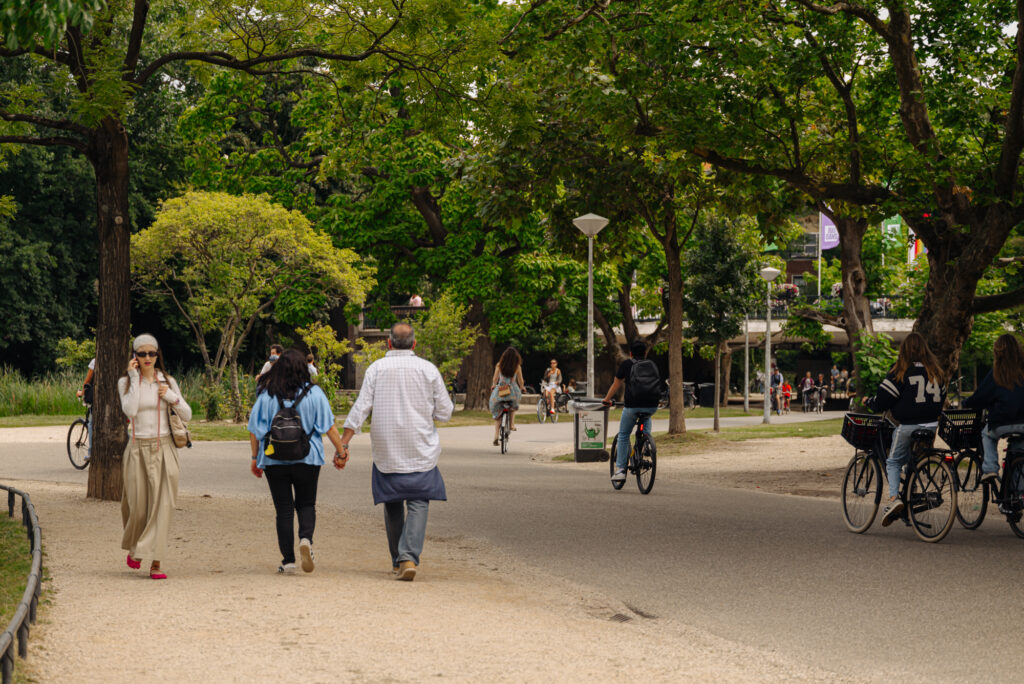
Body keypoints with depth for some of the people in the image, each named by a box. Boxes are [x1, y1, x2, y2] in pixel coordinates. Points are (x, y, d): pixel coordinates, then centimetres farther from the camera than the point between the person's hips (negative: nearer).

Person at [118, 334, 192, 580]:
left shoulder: (167, 382, 8)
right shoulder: (126, 382, 3)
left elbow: (187, 415, 8)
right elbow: (130, 410, -15)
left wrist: (171, 397, -8)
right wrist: (134, 378, -12)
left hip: (164, 449, 1)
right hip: (138, 448, -1)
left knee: (162, 504, -8)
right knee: (137, 505, 1)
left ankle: (155, 562, -7)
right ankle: (134, 547, 31)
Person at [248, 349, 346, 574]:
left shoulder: (266, 395, -2)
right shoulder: (314, 393, -3)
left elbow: (255, 430, 0)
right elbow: (329, 427, -3)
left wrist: (255, 457, 10)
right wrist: (341, 452, 5)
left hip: (274, 460, 0)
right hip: (307, 459, 0)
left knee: (284, 509, 6)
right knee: (306, 504, 14)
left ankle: (288, 561, 4)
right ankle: (306, 539, -14)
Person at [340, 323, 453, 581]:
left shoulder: (376, 368, 1)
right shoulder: (428, 369, 0)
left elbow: (361, 408, -6)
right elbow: (445, 413, 3)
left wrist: (343, 443, -6)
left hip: (386, 451, 1)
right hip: (421, 452, -1)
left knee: (393, 505, 14)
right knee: (418, 504, 0)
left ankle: (398, 560, 19)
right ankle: (409, 557, -18)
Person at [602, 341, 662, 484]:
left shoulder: (626, 364, 10)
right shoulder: (652, 365, 18)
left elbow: (616, 385, 17)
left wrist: (606, 400, 33)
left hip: (632, 406, -2)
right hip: (652, 406, 2)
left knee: (623, 435, 13)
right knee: (646, 418, 38)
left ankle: (620, 469, 7)